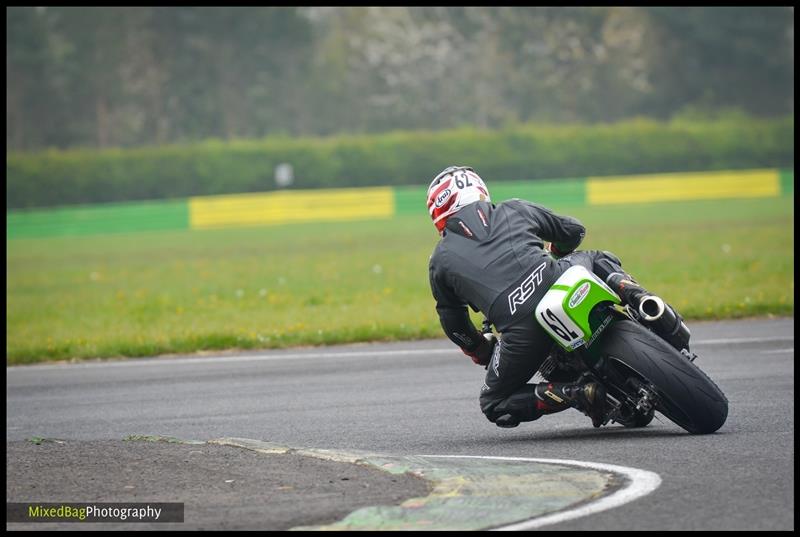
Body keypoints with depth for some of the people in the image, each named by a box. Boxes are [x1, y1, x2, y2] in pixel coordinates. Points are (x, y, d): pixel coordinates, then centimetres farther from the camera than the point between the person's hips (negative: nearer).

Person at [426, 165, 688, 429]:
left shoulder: (440, 261, 19)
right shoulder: (512, 210, 23)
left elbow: (454, 325, 25)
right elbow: (574, 231, 34)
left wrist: (482, 353, 44)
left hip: (522, 326, -3)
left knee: (494, 404, 16)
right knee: (597, 259, 37)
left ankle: (577, 393, -6)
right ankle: (644, 301, 8)